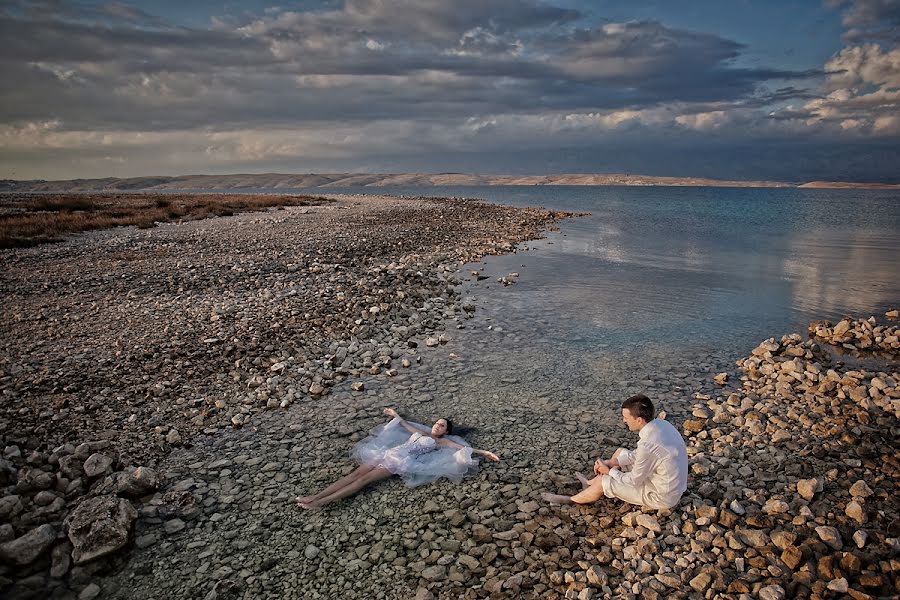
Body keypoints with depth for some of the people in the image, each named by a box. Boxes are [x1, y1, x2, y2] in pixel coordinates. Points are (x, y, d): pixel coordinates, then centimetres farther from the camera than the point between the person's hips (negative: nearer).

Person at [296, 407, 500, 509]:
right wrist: (396, 415, 54)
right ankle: (316, 496, -19)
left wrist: (483, 452, -1)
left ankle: (320, 503, -29)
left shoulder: (441, 442, 11)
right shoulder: (422, 432, 27)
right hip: (388, 453, 5)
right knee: (357, 473, -12)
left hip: (400, 462, -5)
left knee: (364, 478, -21)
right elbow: (407, 425, 43)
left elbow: (464, 447, 5)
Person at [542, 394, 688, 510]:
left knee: (603, 482, -3)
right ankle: (591, 484, 36)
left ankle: (570, 500, 22)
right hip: (672, 484, 8)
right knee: (620, 453, 17)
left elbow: (634, 481, -22)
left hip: (662, 497, -8)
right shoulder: (660, 423, -7)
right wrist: (612, 462, -2)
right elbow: (637, 454, 7)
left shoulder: (648, 445, -35)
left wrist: (609, 471, -6)